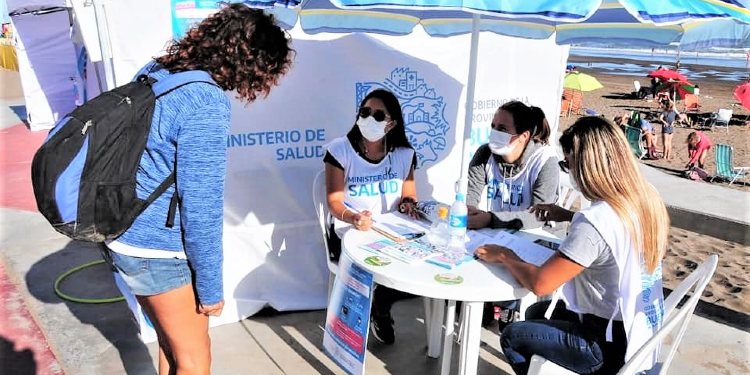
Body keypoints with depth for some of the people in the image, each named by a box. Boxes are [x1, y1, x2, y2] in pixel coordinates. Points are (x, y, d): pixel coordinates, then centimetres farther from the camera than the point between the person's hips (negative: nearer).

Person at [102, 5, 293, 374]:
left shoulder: (154, 71, 2)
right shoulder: (207, 104, -23)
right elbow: (201, 205, -22)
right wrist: (211, 287, -11)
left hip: (123, 234, 8)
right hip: (159, 251, -8)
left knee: (172, 344, 24)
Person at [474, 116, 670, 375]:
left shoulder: (594, 222, -32)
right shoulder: (647, 197, -5)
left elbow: (539, 283, -27)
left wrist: (504, 256, -10)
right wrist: (570, 217, 11)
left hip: (613, 347, -8)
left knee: (513, 337, 9)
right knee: (536, 314, 24)